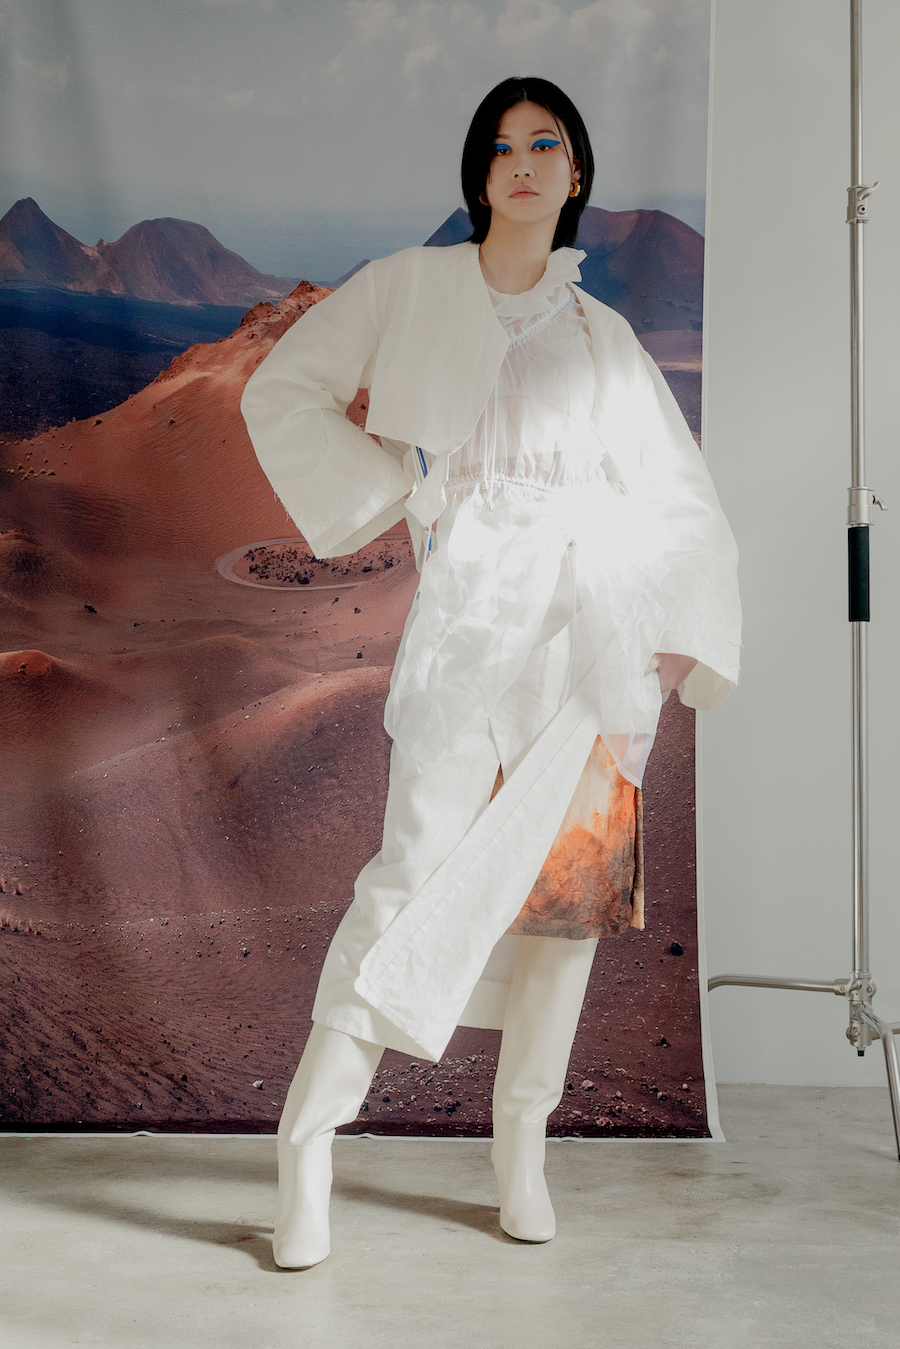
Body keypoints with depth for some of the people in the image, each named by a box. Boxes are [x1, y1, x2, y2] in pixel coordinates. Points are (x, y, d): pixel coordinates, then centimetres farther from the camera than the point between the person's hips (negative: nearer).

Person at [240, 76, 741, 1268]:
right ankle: (307, 1139, 2)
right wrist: (385, 484, -3)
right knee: (419, 878, -10)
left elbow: (686, 506, 16)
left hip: (598, 631, 3)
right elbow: (282, 390, 9)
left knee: (573, 881, 2)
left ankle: (522, 1145, 16)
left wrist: (687, 643, 3)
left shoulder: (604, 336, 16)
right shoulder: (409, 288, 11)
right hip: (470, 622, -3)